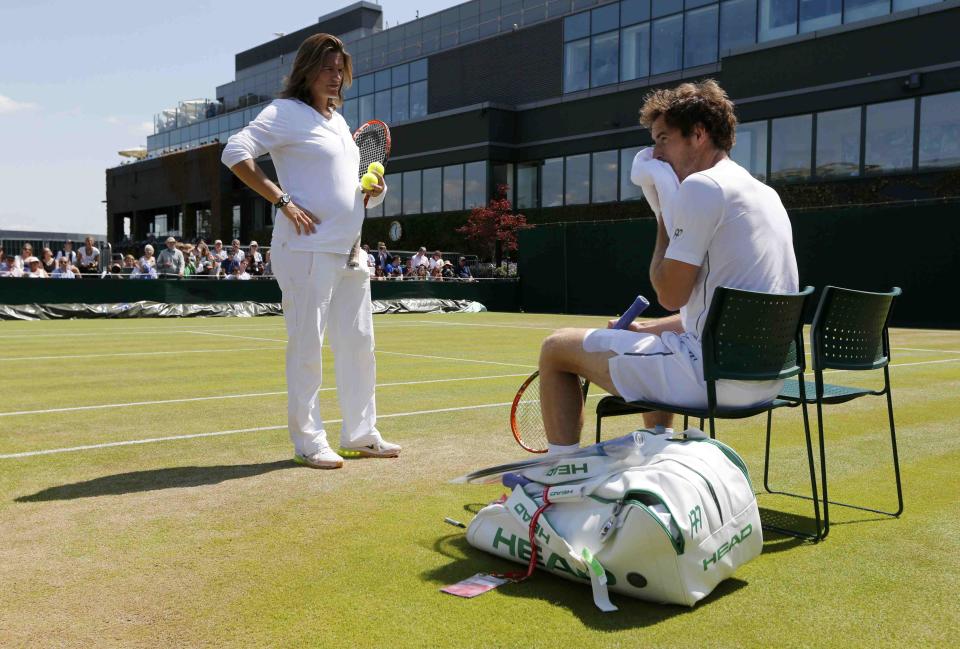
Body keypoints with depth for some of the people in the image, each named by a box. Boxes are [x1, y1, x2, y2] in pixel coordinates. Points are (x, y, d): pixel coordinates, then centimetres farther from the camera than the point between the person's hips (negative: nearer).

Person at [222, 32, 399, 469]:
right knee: (307, 345, -3)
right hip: (308, 249, -9)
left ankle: (360, 434, 23)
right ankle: (308, 442, 7)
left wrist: (371, 191, 8)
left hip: (350, 251, 9)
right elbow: (235, 153, -15)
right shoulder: (286, 112, -4)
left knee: (358, 343, 12)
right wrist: (282, 200, -19)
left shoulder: (339, 121, 21)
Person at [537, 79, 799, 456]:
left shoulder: (701, 185, -12)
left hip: (714, 374, -10)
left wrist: (663, 219, -2)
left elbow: (670, 294, -14)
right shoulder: (765, 193, 17)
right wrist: (648, 328, 19)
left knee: (557, 347, 2)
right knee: (656, 341, 39)